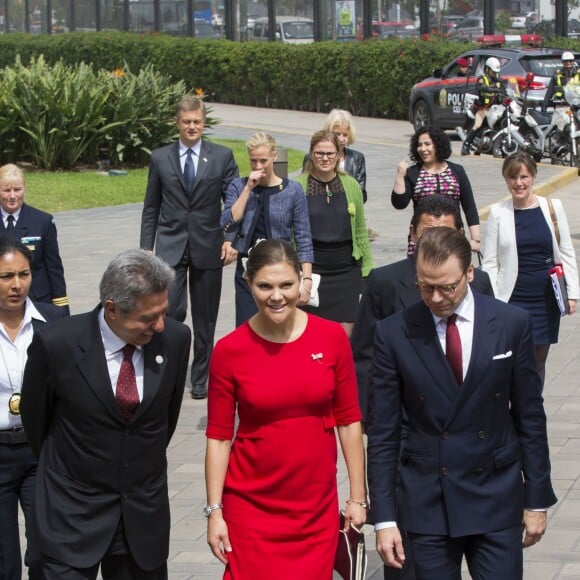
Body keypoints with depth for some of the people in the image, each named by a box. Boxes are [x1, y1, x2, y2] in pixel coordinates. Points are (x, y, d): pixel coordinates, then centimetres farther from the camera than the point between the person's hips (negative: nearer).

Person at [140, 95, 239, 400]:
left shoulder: (222, 156, 3)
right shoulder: (160, 158, 5)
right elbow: (151, 208, 9)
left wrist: (232, 239, -8)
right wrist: (146, 248, 3)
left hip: (208, 246, 0)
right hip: (171, 246, 0)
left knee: (205, 318, 7)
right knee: (172, 310, -15)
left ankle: (200, 379, 19)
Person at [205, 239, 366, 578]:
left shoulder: (332, 338, -4)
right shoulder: (229, 351, -7)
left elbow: (348, 420, 2)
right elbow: (219, 436, -2)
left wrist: (358, 497, 2)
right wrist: (215, 511, -4)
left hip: (318, 508, 1)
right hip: (251, 508, -1)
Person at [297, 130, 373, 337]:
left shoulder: (351, 185, 8)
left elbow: (360, 230, 13)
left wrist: (367, 266, 10)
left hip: (347, 267, 2)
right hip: (312, 267, -2)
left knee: (346, 333, -2)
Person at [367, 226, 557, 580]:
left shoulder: (513, 324, -3)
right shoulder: (394, 334, -4)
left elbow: (530, 416, 4)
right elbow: (383, 431, -2)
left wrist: (537, 499, 4)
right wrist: (384, 518, -4)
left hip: (497, 501, 0)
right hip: (427, 504, 0)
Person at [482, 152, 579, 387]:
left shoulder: (553, 207, 2)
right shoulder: (498, 212, -3)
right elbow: (490, 262, 0)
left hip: (547, 300, 2)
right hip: (513, 299, -2)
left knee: (538, 360, 10)